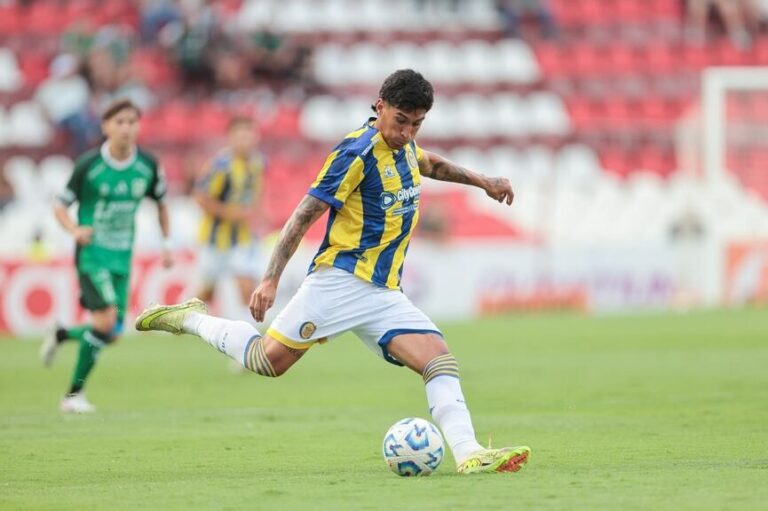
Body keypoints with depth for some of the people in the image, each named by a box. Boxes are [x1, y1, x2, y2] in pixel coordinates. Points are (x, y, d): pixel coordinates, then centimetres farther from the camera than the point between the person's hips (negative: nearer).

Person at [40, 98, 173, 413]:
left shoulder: (148, 166, 0)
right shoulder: (88, 165, -10)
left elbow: (161, 204, 18)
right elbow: (60, 206, -4)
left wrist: (166, 244, 11)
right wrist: (75, 230, -23)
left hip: (121, 258, 5)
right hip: (91, 254, -5)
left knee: (111, 334, 3)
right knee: (106, 319, -22)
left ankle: (61, 335, 34)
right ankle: (75, 393, -9)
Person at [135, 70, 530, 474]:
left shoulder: (404, 145, 13)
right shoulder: (357, 152, -13)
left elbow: (429, 164, 41)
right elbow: (305, 214, -13)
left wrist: (482, 181, 37)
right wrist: (271, 279, -17)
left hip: (385, 293, 7)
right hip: (342, 279, -7)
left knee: (439, 357, -13)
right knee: (269, 358, -8)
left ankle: (468, 455, -23)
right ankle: (190, 319, 16)